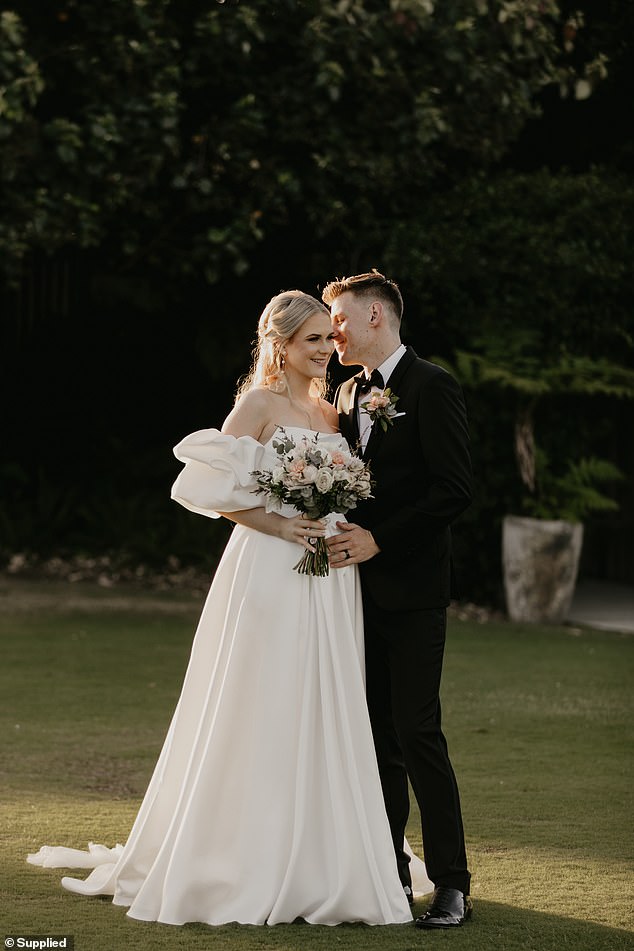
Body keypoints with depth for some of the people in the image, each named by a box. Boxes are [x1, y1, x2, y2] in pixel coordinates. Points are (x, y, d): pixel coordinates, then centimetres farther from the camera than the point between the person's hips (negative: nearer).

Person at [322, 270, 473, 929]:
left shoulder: (430, 388, -9)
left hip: (411, 588, -8)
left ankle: (451, 884, -5)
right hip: (361, 585, 8)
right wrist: (337, 532, 0)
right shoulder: (349, 394, 16)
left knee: (416, 731, -10)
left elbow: (454, 489, -15)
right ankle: (387, 869, 17)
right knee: (376, 732, 10)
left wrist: (378, 539, -17)